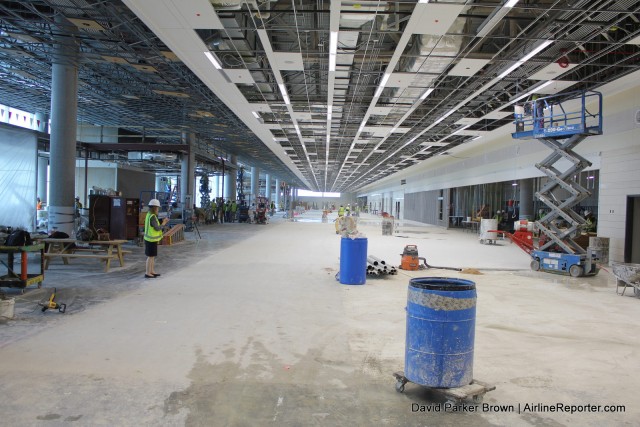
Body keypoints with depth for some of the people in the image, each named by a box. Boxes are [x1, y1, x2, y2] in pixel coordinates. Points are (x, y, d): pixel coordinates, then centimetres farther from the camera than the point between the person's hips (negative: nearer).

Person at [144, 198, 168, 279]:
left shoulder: (149, 215, 9)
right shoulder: (152, 217, -20)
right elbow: (157, 228, -20)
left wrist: (162, 222, 9)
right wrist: (163, 223, -6)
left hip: (150, 239, 10)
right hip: (151, 240, -10)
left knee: (152, 256, 16)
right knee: (151, 256, -2)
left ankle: (152, 271, 23)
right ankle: (147, 273, 5)